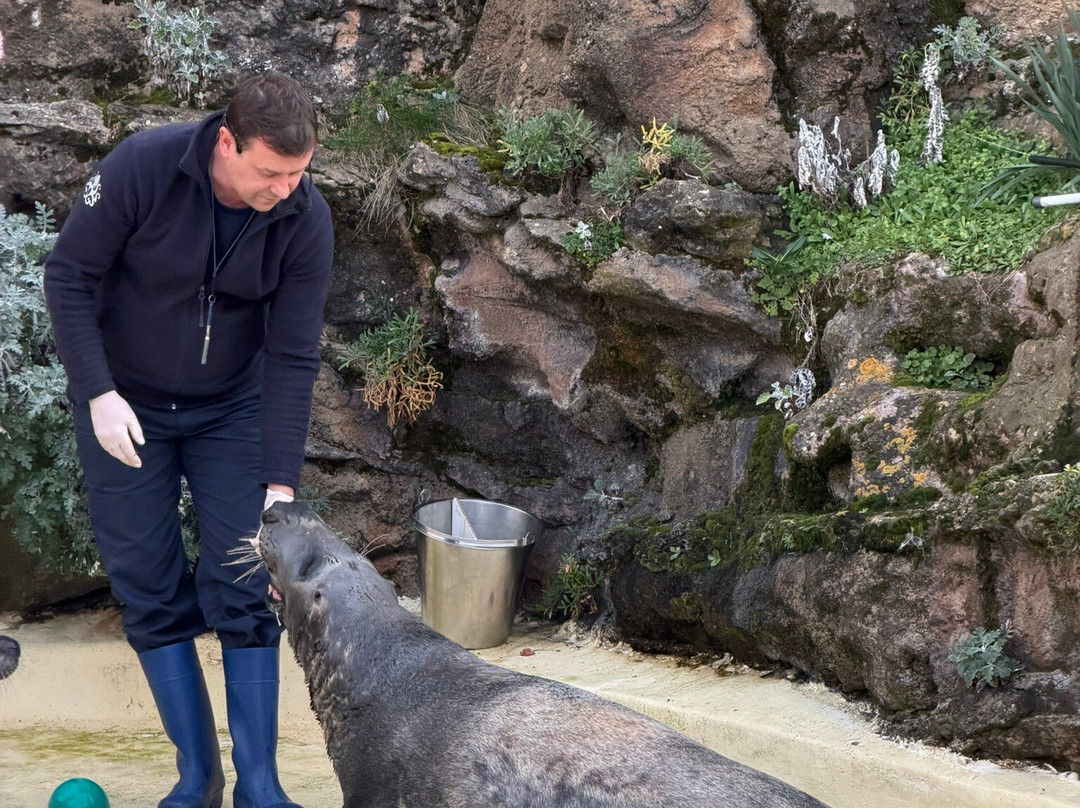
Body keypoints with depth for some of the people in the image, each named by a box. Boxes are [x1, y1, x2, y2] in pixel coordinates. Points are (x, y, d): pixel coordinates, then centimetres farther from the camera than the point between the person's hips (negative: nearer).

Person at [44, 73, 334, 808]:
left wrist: (281, 485, -22)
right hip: (125, 406, 0)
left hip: (232, 409, 1)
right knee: (151, 593, 1)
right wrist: (98, 392, -21)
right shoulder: (143, 168, -24)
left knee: (245, 592, -4)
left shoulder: (305, 220, -19)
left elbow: (294, 358, -17)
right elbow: (69, 276, -14)